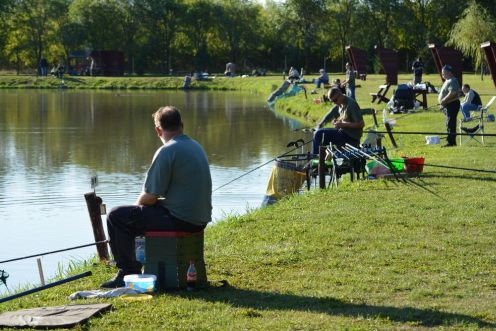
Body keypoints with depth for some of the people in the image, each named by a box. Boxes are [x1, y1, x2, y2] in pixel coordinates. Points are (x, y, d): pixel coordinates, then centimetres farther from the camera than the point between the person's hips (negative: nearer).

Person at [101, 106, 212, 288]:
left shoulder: (167, 151, -16)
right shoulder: (196, 146, 12)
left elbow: (150, 197, -15)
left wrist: (137, 204, 9)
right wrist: (141, 204, 24)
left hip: (180, 219, -9)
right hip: (200, 219, 9)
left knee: (116, 217, 0)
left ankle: (129, 273, 4)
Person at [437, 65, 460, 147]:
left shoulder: (452, 81, -14)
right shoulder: (447, 81, 20)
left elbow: (452, 93, -28)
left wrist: (443, 100, -23)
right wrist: (440, 99, 14)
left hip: (452, 105, -11)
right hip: (447, 105, 11)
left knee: (450, 124, -11)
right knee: (449, 124, 14)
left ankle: (451, 142, -11)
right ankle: (452, 141, 20)